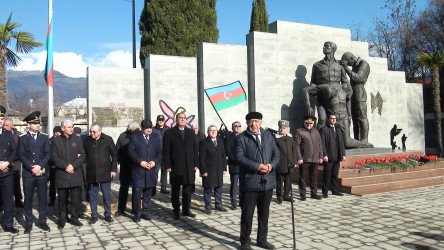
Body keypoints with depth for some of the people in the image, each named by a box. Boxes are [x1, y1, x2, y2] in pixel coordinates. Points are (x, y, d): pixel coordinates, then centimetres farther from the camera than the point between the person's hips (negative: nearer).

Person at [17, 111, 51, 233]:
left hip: (42, 173, 1)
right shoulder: (22, 138, 3)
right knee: (28, 199, 6)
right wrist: (32, 168, -13)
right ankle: (28, 223, 17)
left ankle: (42, 221, 18)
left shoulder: (44, 137, 7)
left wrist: (39, 166, -13)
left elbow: (48, 154, 1)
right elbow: (21, 155, -3)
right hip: (28, 173, -1)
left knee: (42, 198, 7)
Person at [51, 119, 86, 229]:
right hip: (61, 175, -1)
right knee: (62, 199, 6)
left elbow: (83, 156, 4)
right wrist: (66, 166, -15)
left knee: (76, 199, 5)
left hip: (75, 174, 1)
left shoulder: (78, 139, 8)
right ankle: (62, 219, 20)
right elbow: (54, 157, -3)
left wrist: (73, 166, -10)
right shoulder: (56, 141, 4)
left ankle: (74, 218, 19)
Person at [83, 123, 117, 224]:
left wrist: (113, 169, -3)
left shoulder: (108, 139, -1)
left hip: (105, 173, -1)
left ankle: (107, 215, 20)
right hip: (91, 174, 1)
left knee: (107, 195, 6)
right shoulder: (86, 141, 2)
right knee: (93, 196, 9)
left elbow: (114, 154, 2)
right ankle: (94, 216, 22)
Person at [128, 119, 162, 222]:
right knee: (137, 191, -2)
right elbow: (131, 152, -4)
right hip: (138, 170, -3)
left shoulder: (156, 137, 12)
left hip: (151, 170, 3)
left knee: (148, 193, 9)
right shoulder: (134, 137, 2)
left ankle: (145, 212, 22)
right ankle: (137, 214, 12)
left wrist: (155, 161, -8)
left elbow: (159, 152, 10)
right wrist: (140, 162, -14)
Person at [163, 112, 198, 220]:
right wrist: (167, 165, -9)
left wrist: (196, 164, 5)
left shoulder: (191, 133, 12)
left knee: (187, 190, 9)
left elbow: (195, 149, 11)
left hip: (189, 167, 3)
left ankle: (186, 210, 21)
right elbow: (166, 151, -2)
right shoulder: (169, 133, 1)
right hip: (176, 167, -3)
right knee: (175, 191, 6)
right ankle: (176, 211, 17)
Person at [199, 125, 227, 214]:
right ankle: (208, 207, 15)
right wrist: (203, 171, -13)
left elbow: (224, 155, 11)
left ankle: (218, 205, 26)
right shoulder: (204, 142, -6)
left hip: (219, 170, 5)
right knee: (208, 189, 3)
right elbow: (202, 158, -8)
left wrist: (224, 168, 6)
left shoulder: (220, 141, 9)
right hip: (208, 170, -5)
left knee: (218, 187, 12)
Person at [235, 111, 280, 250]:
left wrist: (272, 164, -11)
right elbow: (240, 157, -13)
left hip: (267, 181, 5)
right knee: (247, 213, 4)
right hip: (249, 181, -5)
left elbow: (276, 153, 10)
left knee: (264, 213, 16)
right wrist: (257, 166, -20)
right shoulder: (241, 138, -3)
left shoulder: (268, 136, 12)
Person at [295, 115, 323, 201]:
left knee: (314, 177, 11)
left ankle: (314, 193, 23)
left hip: (315, 159, 4)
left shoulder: (316, 131, 13)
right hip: (304, 160, -4)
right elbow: (297, 146, -7)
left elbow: (320, 145, 15)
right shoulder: (299, 132, -3)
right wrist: (299, 158, -12)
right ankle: (303, 194, 13)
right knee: (302, 177, 3)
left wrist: (320, 157, 9)